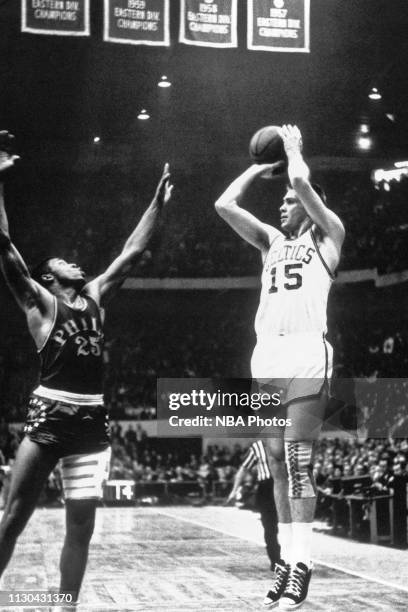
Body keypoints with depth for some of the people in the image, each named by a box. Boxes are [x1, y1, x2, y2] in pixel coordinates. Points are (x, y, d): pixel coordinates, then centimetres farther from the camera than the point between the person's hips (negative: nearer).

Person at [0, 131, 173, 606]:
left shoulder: (95, 297, 21)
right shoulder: (39, 302, 4)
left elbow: (131, 253, 26)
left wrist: (157, 204, 25)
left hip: (92, 420, 6)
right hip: (49, 415, -6)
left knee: (81, 526, 4)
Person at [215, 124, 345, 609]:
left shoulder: (326, 235, 7)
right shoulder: (272, 241, 23)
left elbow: (301, 181, -8)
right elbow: (225, 205, 16)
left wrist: (294, 148, 10)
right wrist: (260, 167, 22)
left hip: (306, 353, -6)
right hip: (266, 355, 6)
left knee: (298, 460, -13)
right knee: (277, 461, 4)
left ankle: (300, 564, -16)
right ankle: (287, 558, 5)